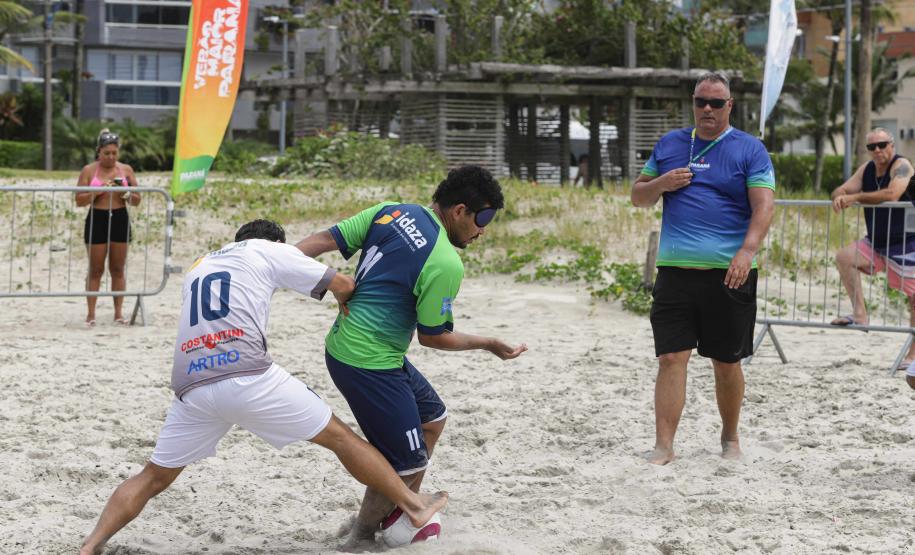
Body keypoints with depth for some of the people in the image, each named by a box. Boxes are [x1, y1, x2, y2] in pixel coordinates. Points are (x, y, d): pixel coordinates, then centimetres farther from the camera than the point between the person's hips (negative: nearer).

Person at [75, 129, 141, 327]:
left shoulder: (126, 170, 6)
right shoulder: (89, 171, 0)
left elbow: (137, 200, 8)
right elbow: (79, 200, -3)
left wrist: (126, 193, -13)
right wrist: (98, 191, -16)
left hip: (120, 219, 2)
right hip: (96, 220, -2)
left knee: (118, 269, 6)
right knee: (96, 270, 0)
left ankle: (118, 312, 10)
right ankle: (91, 313, 4)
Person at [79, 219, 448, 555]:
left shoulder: (197, 268, 33)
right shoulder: (269, 250, 17)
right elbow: (342, 286, 18)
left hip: (191, 386, 4)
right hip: (248, 376, -4)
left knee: (153, 478, 15)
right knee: (338, 436, 9)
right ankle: (412, 505, 14)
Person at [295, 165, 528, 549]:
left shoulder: (391, 211, 2)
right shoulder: (446, 264, -19)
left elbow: (326, 240, -2)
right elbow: (432, 337, -10)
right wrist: (488, 344, 4)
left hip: (342, 343, 10)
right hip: (369, 364, -10)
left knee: (433, 418, 23)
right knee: (407, 463, 0)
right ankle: (360, 542, 13)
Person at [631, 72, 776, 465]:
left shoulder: (749, 149, 2)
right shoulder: (669, 144, 13)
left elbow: (764, 206, -8)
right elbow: (638, 197, 19)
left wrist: (747, 252, -23)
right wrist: (661, 184, -4)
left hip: (728, 273, -2)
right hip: (675, 269, 2)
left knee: (726, 362, 8)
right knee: (671, 358, -6)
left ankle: (730, 438, 26)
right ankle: (664, 446, -6)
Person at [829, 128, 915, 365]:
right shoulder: (867, 169, 6)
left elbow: (892, 194, -32)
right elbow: (842, 190, 3)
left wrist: (854, 197, -27)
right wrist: (840, 197, -23)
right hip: (876, 242, 7)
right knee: (844, 257, -13)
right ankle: (860, 314, -12)